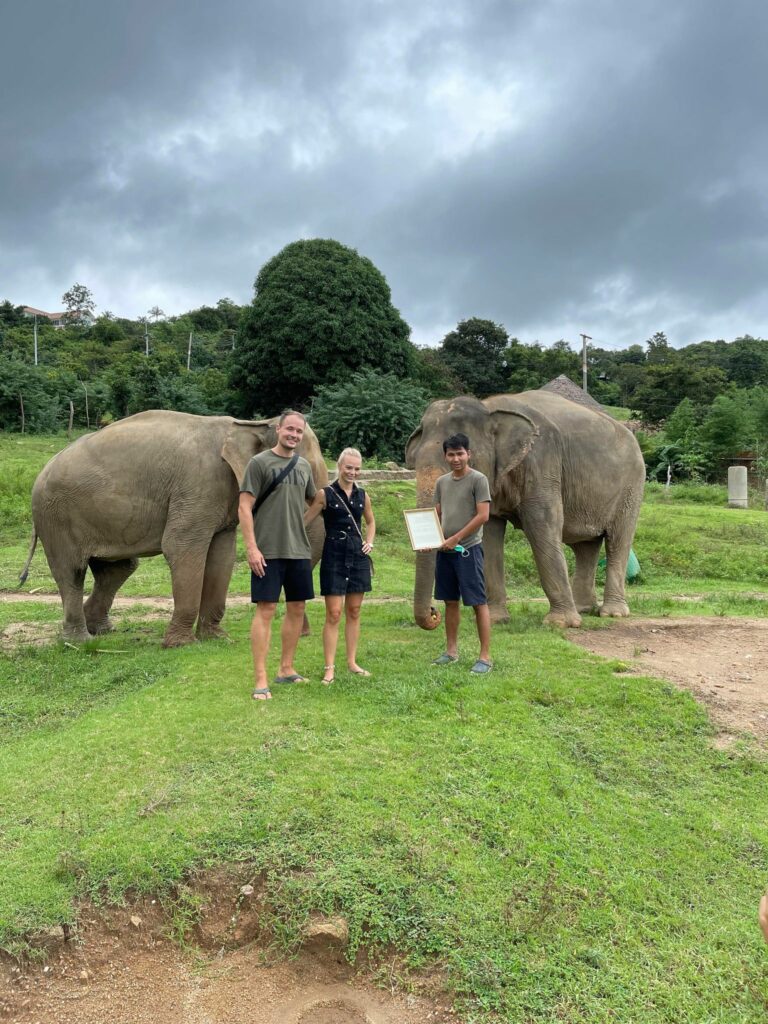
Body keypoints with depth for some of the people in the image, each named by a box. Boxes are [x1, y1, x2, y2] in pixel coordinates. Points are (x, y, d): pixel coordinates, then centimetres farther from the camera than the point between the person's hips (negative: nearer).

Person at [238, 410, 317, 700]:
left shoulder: (304, 465, 11)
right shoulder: (259, 462, -5)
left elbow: (314, 500, 28)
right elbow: (244, 507, -9)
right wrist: (251, 547, -15)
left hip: (299, 550, 6)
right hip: (267, 551, -6)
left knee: (297, 608, 10)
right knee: (266, 610, -6)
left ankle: (286, 668, 24)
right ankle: (260, 680, -1)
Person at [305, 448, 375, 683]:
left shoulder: (362, 495, 9)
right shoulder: (325, 494, -4)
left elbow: (370, 521, 24)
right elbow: (304, 521, -6)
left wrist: (369, 541, 10)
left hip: (358, 556, 5)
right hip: (334, 557, -4)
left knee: (354, 612, 10)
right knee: (333, 614, -5)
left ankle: (352, 661, 21)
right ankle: (329, 667, 2)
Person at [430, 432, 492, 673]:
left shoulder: (478, 479, -7)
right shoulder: (441, 482, 12)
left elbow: (483, 516, -13)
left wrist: (455, 539, -15)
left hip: (468, 548, -7)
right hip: (445, 550, 7)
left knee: (478, 602, -4)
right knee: (450, 601, 13)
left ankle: (485, 656, 1)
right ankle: (451, 651, 23)